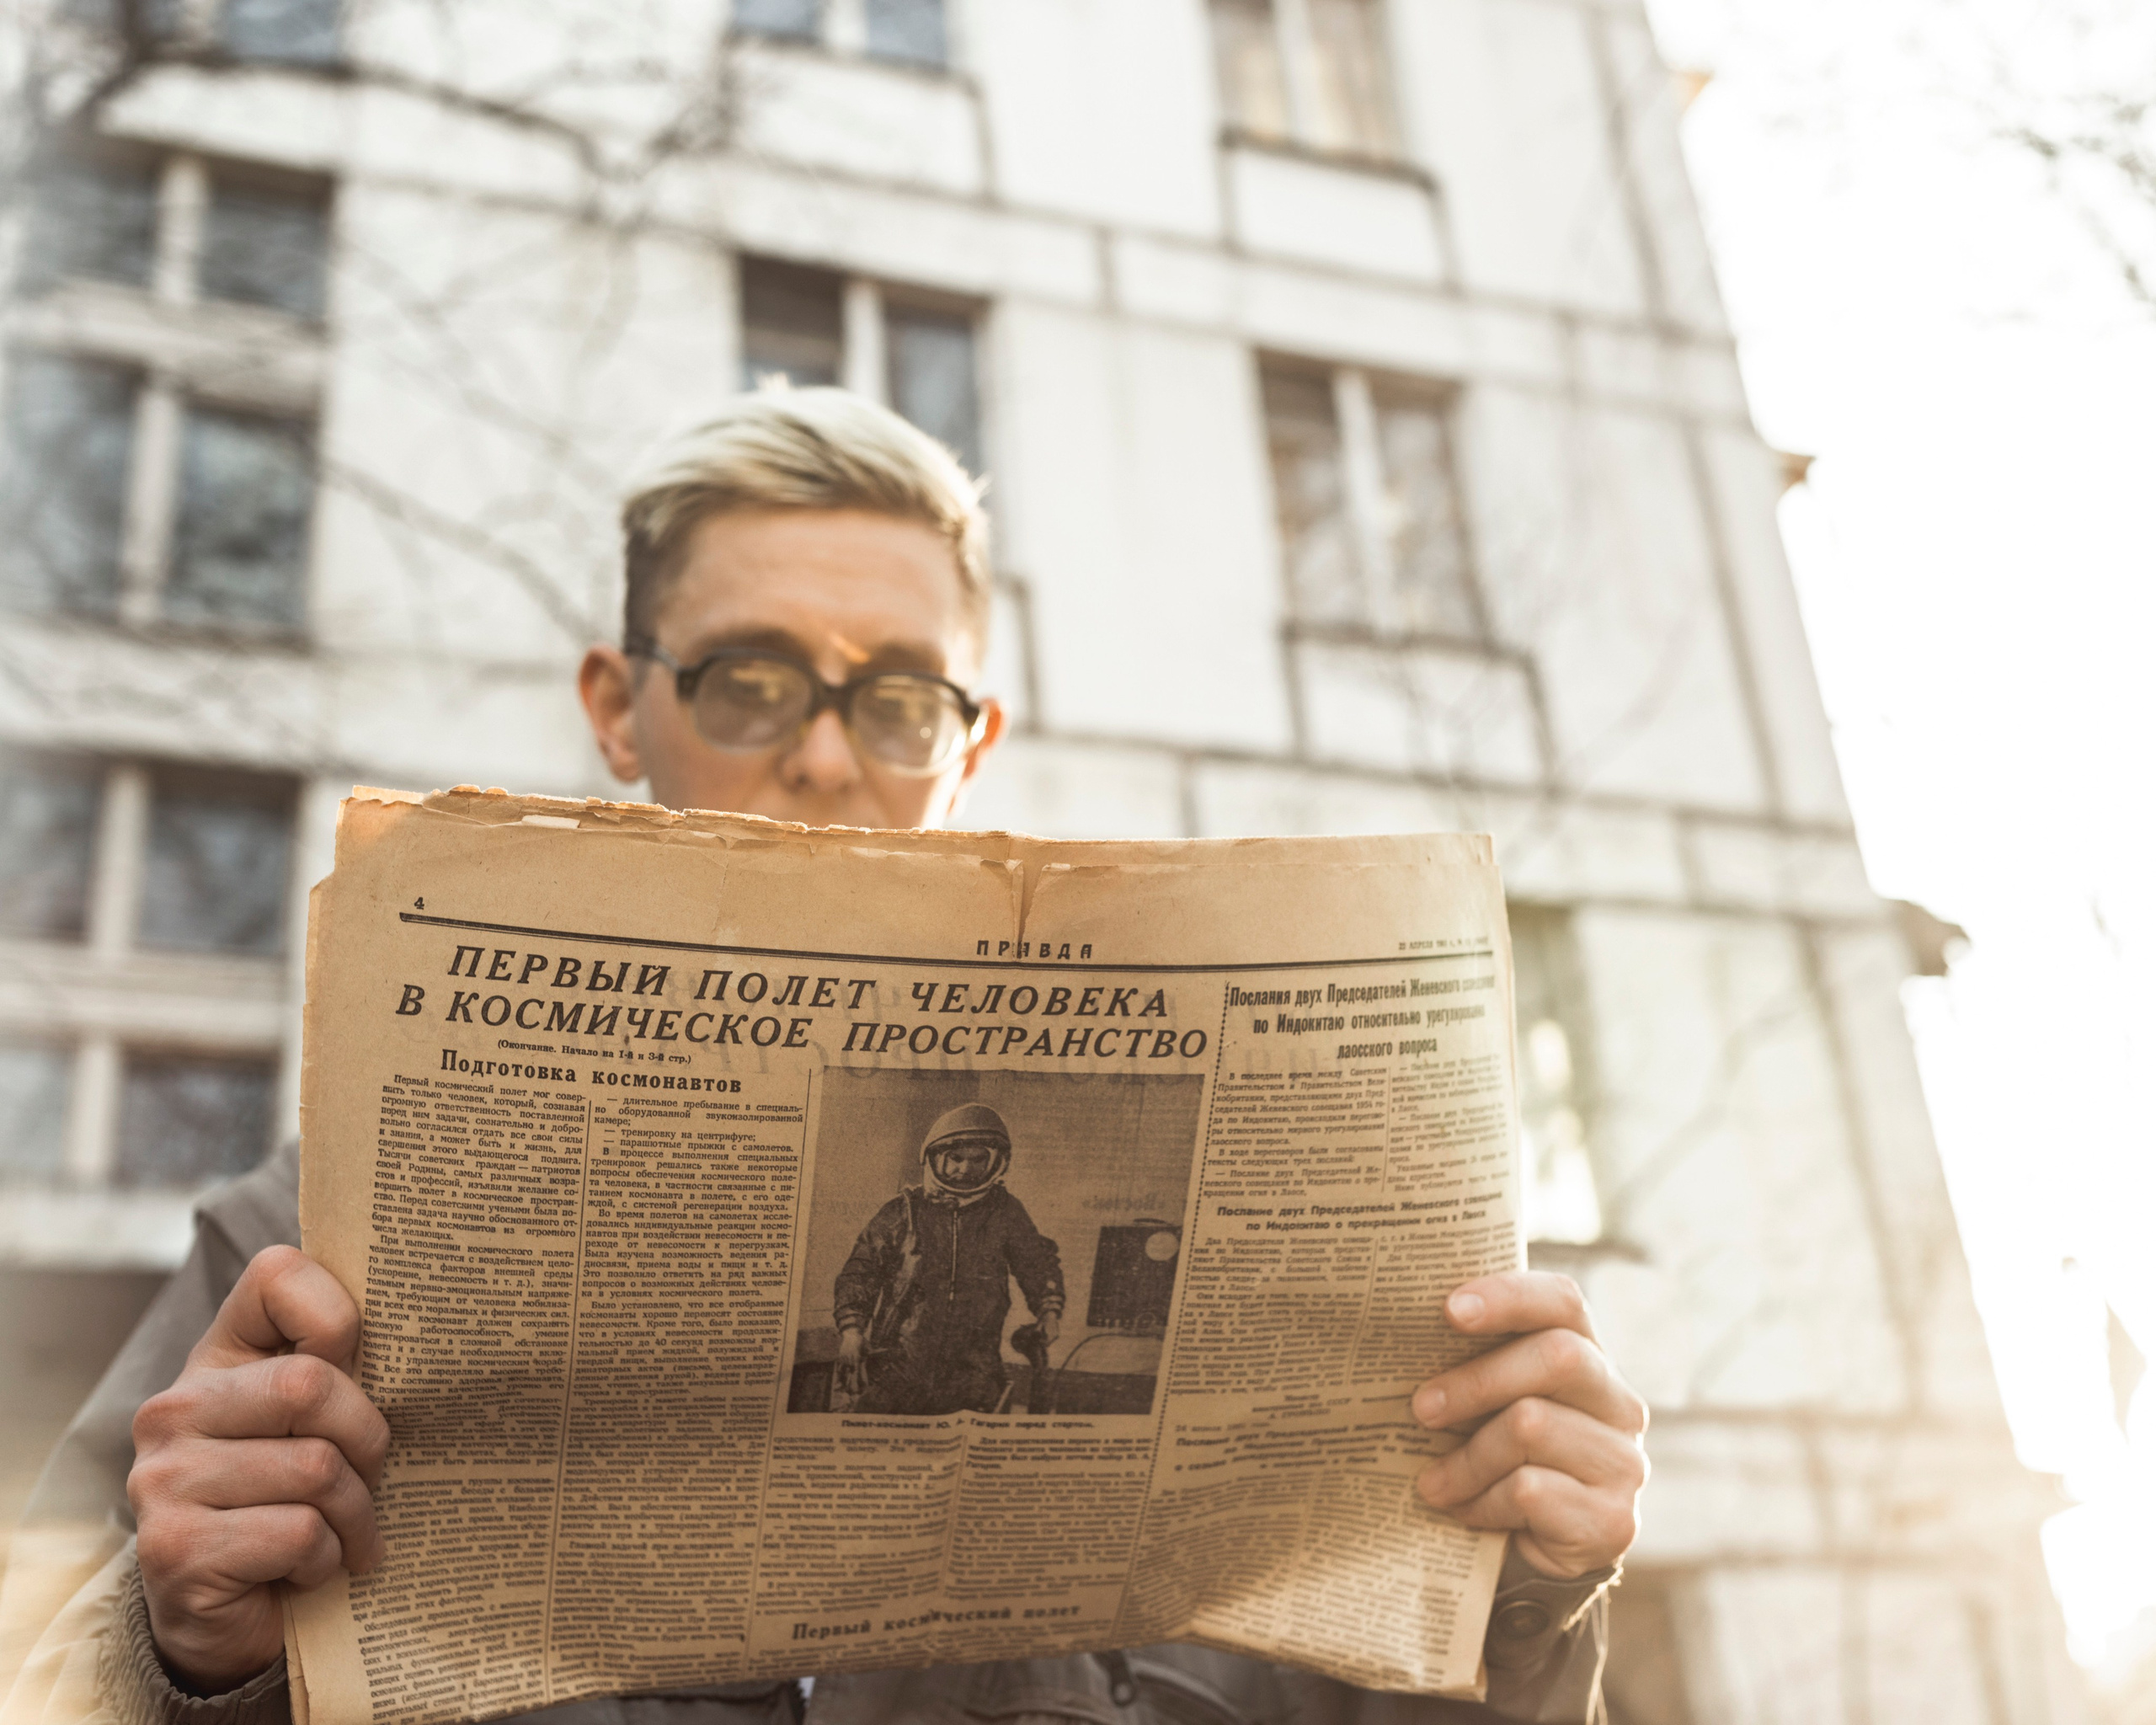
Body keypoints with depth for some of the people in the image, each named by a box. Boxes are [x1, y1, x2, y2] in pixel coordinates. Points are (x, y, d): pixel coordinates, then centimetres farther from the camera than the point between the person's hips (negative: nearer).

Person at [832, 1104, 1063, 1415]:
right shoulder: (903, 1212, 4)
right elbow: (860, 1268, 6)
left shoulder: (1004, 1212, 8)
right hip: (898, 1362, -1)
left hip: (972, 1364, 1)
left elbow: (1037, 1263, 22)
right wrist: (851, 1328, -5)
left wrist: (1049, 1308, 7)